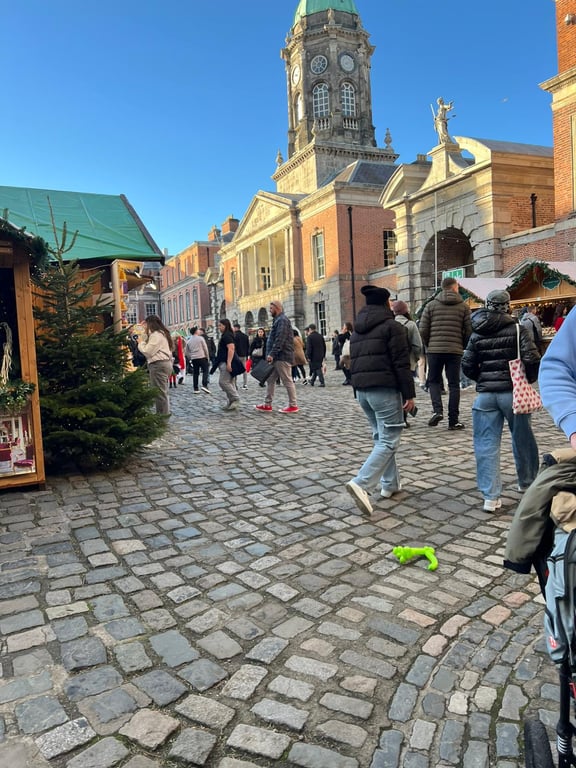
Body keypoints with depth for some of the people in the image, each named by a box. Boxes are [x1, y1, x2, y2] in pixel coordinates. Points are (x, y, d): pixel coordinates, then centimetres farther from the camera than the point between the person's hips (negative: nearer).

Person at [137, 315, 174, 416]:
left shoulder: (156, 335, -12)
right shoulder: (161, 333, 21)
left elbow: (148, 351, -15)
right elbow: (150, 347, 19)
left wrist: (140, 343, 2)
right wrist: (145, 334, 18)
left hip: (159, 365, -11)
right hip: (164, 363, 11)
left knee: (160, 392, -8)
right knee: (162, 392, 12)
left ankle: (162, 415, -6)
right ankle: (164, 414, 16)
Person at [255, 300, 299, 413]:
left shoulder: (282, 320, -12)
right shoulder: (278, 320, 21)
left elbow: (280, 340, -22)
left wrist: (272, 354, -24)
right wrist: (271, 354, 18)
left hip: (282, 357, -10)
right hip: (277, 357, 10)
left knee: (287, 381, -4)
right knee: (270, 380, 11)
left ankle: (293, 405, 1)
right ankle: (267, 404, 15)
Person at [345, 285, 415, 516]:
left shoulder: (357, 331, 17)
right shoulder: (391, 326, -6)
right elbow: (401, 364, -12)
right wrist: (409, 394, -9)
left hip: (362, 390, 8)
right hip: (385, 390, -8)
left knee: (381, 437, 18)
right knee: (388, 441, -6)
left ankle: (390, 484, 22)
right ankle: (361, 483, -19)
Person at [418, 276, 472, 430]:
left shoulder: (431, 305, 4)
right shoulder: (463, 307, 4)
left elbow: (423, 330, 0)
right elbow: (469, 331, 0)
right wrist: (462, 346, 16)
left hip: (434, 349, 0)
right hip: (455, 351, 0)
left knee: (434, 381, 15)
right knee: (454, 384, 7)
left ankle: (437, 410, -6)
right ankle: (453, 420, 8)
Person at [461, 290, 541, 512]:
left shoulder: (477, 334, 3)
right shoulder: (516, 329, -5)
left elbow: (467, 366, 2)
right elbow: (531, 359, -14)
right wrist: (530, 379, 4)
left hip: (485, 394, 2)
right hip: (513, 392, -1)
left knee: (487, 444, 2)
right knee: (522, 438, 18)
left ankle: (490, 496, -2)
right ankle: (527, 482, 36)